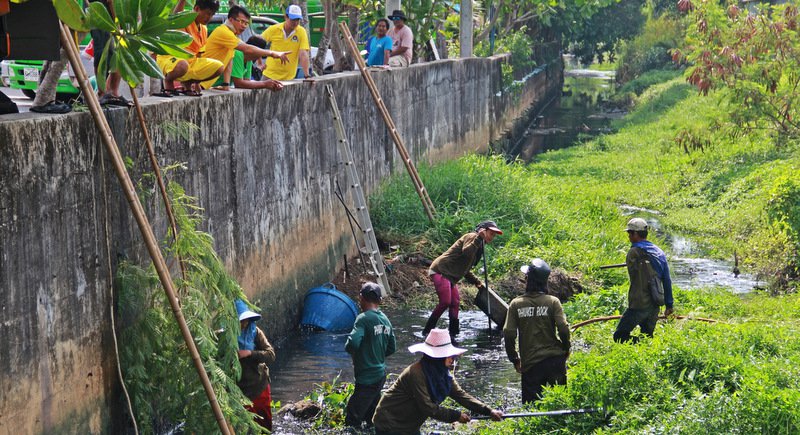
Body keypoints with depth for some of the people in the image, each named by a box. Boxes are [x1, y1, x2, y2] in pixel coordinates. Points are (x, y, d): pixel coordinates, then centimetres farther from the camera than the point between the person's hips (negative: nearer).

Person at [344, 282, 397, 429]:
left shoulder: (364, 318, -17)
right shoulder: (385, 320, 6)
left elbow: (353, 343, -30)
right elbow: (392, 348, 14)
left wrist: (348, 348, -9)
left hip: (367, 378, -8)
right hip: (381, 374, 8)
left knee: (352, 422, -6)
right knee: (372, 421, 18)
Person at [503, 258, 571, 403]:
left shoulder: (516, 304, -3)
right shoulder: (553, 302, -5)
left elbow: (508, 334, -6)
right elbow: (563, 329, -11)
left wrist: (514, 359, 7)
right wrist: (566, 350, 8)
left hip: (530, 363, 0)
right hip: (555, 359, 0)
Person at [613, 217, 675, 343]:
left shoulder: (634, 252, -14)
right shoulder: (659, 252, 7)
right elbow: (667, 280, 9)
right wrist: (669, 304, 15)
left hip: (639, 305, -7)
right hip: (655, 306, 7)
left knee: (619, 336, -4)